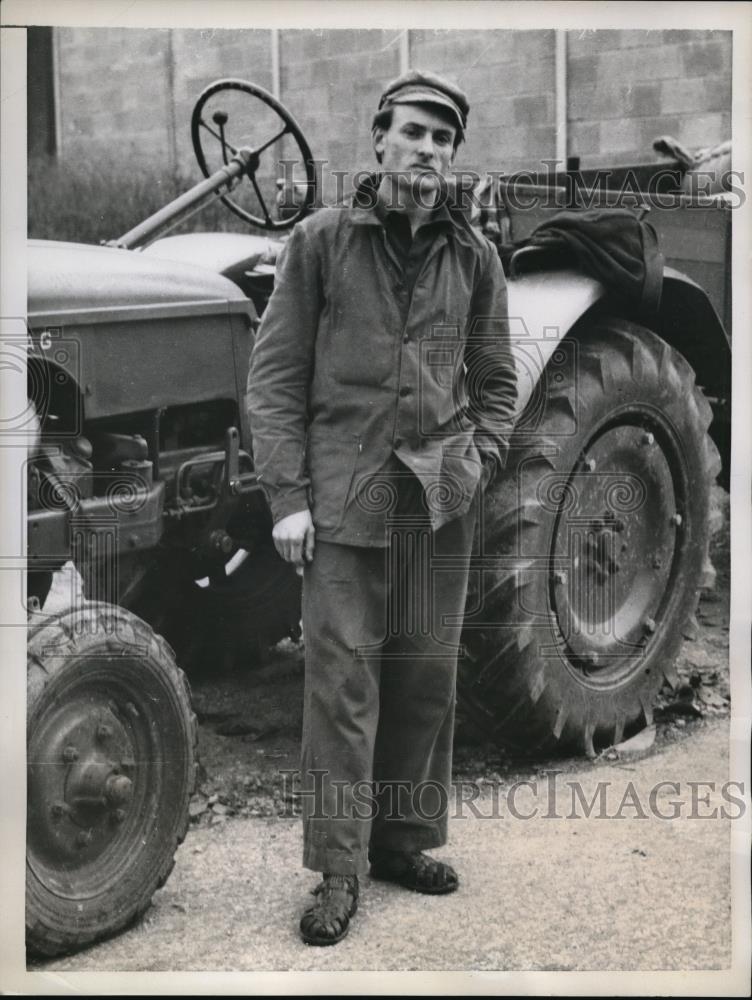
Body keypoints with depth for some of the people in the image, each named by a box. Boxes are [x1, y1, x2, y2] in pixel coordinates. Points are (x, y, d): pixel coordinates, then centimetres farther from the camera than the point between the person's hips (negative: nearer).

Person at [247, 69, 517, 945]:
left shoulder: (473, 256, 9)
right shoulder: (320, 240, 0)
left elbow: (495, 378, 17)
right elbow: (275, 375, -1)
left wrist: (481, 461, 1)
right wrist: (286, 496, -8)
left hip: (442, 497, 3)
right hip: (344, 490, -3)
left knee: (427, 672, 9)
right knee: (342, 678, -2)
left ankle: (404, 839, 25)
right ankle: (338, 870, 6)